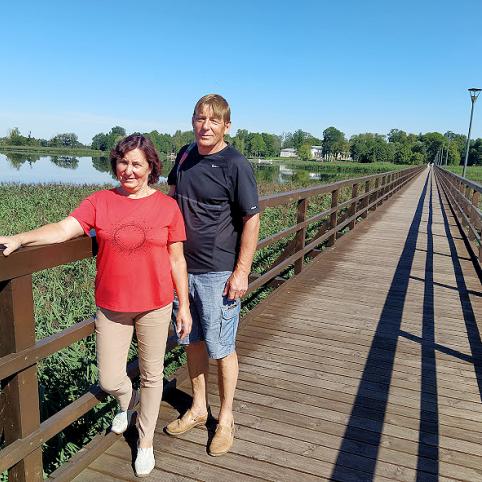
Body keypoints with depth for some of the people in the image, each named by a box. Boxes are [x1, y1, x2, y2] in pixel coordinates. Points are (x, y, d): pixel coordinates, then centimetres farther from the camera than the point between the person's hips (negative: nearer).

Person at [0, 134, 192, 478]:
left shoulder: (167, 206, -5)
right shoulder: (100, 202, -2)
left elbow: (177, 260, -1)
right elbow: (63, 230, -15)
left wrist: (184, 306, 1)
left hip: (155, 306, -1)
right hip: (111, 307, 1)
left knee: (151, 375, 13)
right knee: (109, 381, 9)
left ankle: (146, 441, 39)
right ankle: (128, 403, 48)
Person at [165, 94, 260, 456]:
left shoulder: (235, 165, -12)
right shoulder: (185, 155, 7)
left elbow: (252, 220, -13)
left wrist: (241, 272, -15)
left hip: (219, 272, -6)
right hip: (184, 267, 6)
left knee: (222, 348, 5)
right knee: (193, 341, 17)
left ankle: (226, 419, 25)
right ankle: (198, 408, 36)